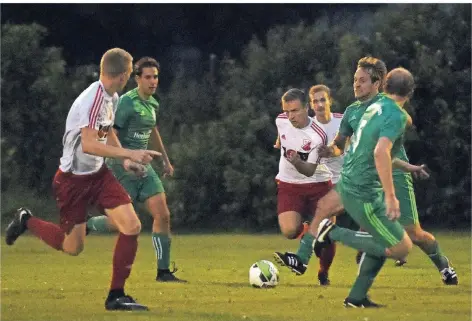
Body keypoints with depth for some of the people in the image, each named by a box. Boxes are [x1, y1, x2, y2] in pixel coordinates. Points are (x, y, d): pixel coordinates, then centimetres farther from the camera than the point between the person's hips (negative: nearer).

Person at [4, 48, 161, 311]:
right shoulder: (92, 99, -26)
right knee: (72, 247, 5)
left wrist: (125, 159, 8)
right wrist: (129, 153, -38)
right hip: (74, 178, -8)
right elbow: (88, 144, -35)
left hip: (99, 173, 8)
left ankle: (116, 296, 1)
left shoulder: (112, 98, 2)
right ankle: (26, 221, 32)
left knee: (132, 226, -9)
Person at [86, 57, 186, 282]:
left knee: (163, 215, -3)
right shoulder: (127, 103, -14)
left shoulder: (153, 104, 12)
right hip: (122, 167, -8)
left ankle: (163, 272, 2)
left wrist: (166, 160, 32)